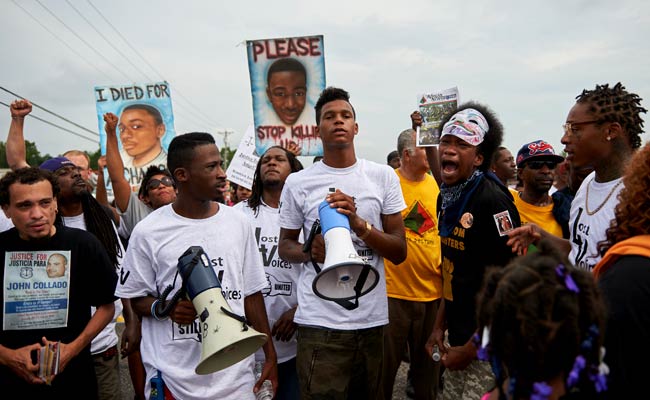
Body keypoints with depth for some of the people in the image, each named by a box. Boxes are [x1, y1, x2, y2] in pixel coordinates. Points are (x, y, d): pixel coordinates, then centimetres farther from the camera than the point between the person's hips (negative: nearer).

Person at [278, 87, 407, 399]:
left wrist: (359, 223, -16)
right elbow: (285, 246, 10)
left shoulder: (383, 177, 2)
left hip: (372, 318, 2)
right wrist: (310, 250, -12)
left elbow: (399, 253, 1)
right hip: (319, 322, -2)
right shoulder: (297, 183, 0)